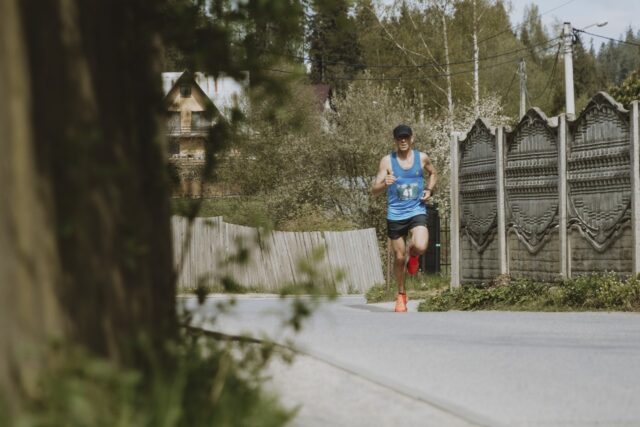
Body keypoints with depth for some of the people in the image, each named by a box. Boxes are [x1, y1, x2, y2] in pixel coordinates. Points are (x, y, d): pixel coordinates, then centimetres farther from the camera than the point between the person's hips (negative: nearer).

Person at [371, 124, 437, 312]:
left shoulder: (422, 158, 3)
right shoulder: (387, 161, -3)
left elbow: (433, 173, 25)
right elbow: (374, 190, -6)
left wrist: (429, 190, 5)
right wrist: (384, 183, -29)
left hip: (417, 211, 0)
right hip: (395, 214, 0)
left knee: (420, 247, -25)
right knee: (399, 257, 5)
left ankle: (412, 253, 14)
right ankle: (401, 294, 26)